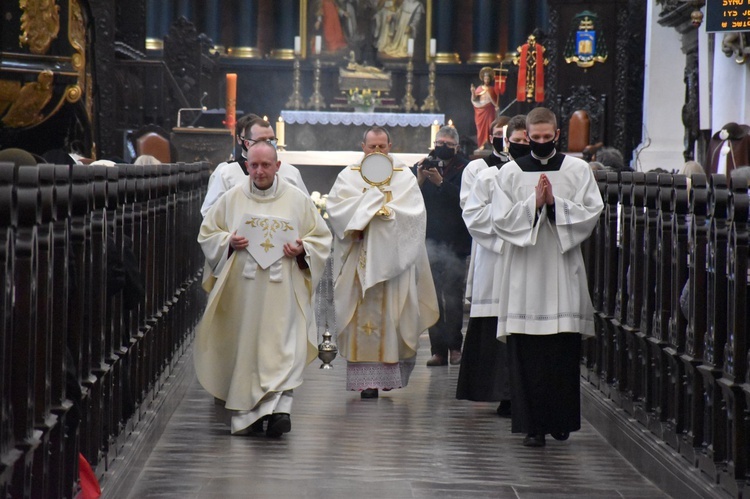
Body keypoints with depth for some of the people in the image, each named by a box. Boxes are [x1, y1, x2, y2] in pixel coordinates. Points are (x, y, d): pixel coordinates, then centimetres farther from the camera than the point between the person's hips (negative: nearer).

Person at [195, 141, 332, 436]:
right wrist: (229, 242, -7)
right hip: (242, 288, 1)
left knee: (283, 346, -14)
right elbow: (207, 234, 13)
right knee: (245, 347, 2)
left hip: (282, 289, -1)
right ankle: (246, 415, 10)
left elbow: (321, 237, 12)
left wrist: (302, 249, -8)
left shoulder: (298, 200, 6)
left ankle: (279, 406, -22)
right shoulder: (232, 199, 8)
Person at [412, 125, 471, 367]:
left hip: (454, 241, -3)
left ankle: (454, 347, 4)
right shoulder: (422, 167, 10)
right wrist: (419, 180, -12)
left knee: (453, 296, -3)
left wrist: (440, 182, -20)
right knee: (433, 297, 3)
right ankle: (438, 349, 4)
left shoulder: (463, 168, -2)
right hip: (428, 240, 3)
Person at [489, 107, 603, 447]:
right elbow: (501, 220, 0)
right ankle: (532, 424, 0)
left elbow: (591, 214, 0)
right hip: (524, 274, 0)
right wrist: (533, 203, -12)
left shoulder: (578, 170, 7)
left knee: (564, 352, 1)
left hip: (563, 271, 0)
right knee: (526, 354, -3)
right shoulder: (509, 173, 7)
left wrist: (555, 203, -11)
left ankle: (561, 420, 14)